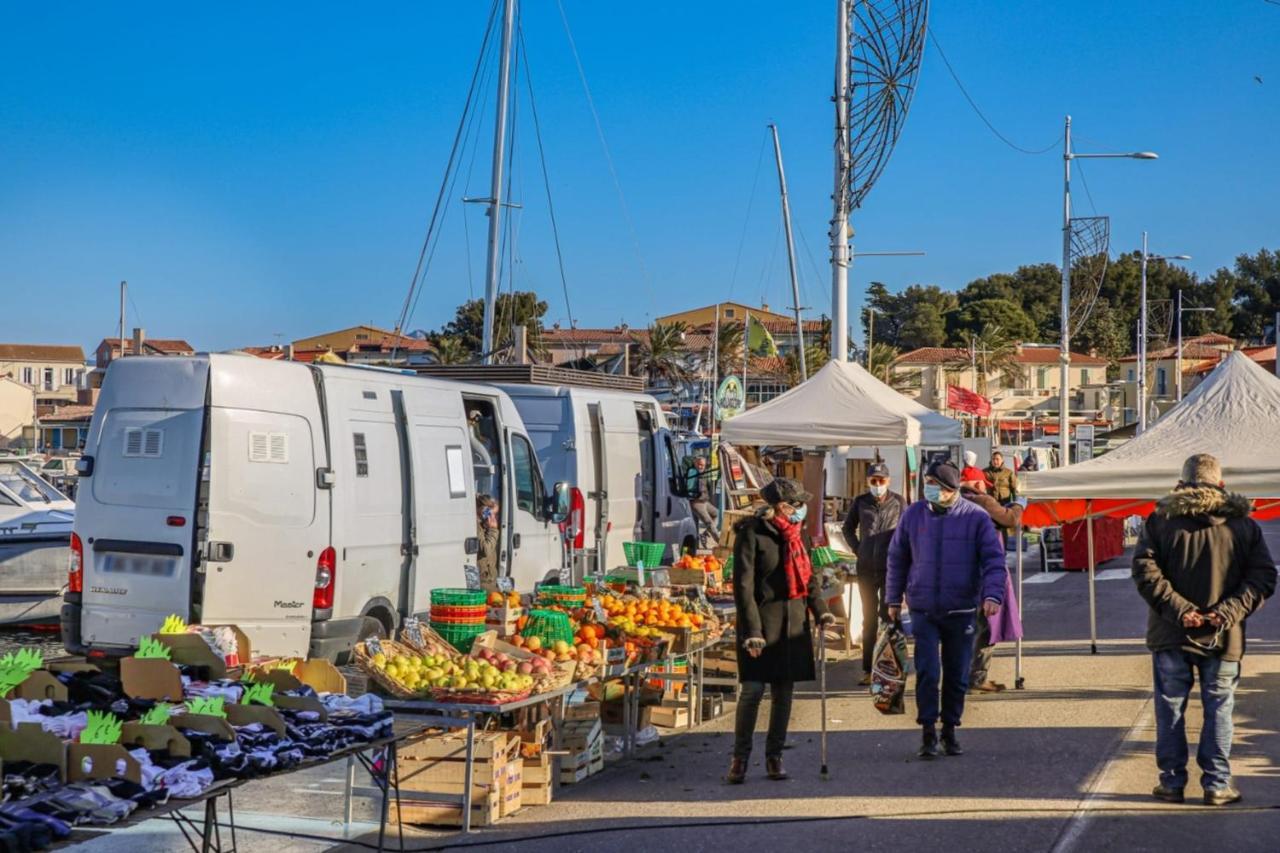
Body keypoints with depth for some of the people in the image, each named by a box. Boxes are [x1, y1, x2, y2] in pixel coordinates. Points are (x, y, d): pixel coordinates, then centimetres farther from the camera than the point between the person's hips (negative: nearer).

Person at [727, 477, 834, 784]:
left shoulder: (795, 533, 12)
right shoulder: (752, 533, -10)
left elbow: (808, 575, 22)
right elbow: (743, 585, -13)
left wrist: (820, 609, 9)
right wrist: (751, 630, -17)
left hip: (793, 622, 6)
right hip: (762, 621, -6)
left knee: (784, 692, 7)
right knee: (753, 690, -9)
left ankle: (774, 756, 17)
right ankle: (740, 757, 4)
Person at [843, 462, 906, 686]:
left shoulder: (899, 502, -2)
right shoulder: (860, 502, 4)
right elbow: (848, 528, 16)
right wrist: (857, 549, 6)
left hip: (891, 567, -3)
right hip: (866, 568, 3)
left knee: (889, 617, 2)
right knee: (869, 619, 9)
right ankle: (868, 669, 14)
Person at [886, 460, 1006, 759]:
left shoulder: (976, 518, -4)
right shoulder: (913, 515, 2)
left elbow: (993, 559, -5)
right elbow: (897, 558, 11)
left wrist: (992, 594, -20)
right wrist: (894, 599, 11)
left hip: (961, 611, 0)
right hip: (923, 610, 0)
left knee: (957, 675, 9)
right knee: (927, 673, -8)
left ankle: (949, 730, 24)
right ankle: (928, 732, 3)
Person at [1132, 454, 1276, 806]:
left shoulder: (1160, 520, -1)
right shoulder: (1243, 524, 2)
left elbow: (1145, 571, -12)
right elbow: (1263, 577, -5)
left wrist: (1178, 608, -13)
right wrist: (1230, 611, -11)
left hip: (1171, 635, 0)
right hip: (1222, 638, 0)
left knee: (1170, 709, 9)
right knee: (1218, 710, 8)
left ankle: (1172, 782, 13)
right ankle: (1216, 784, 9)